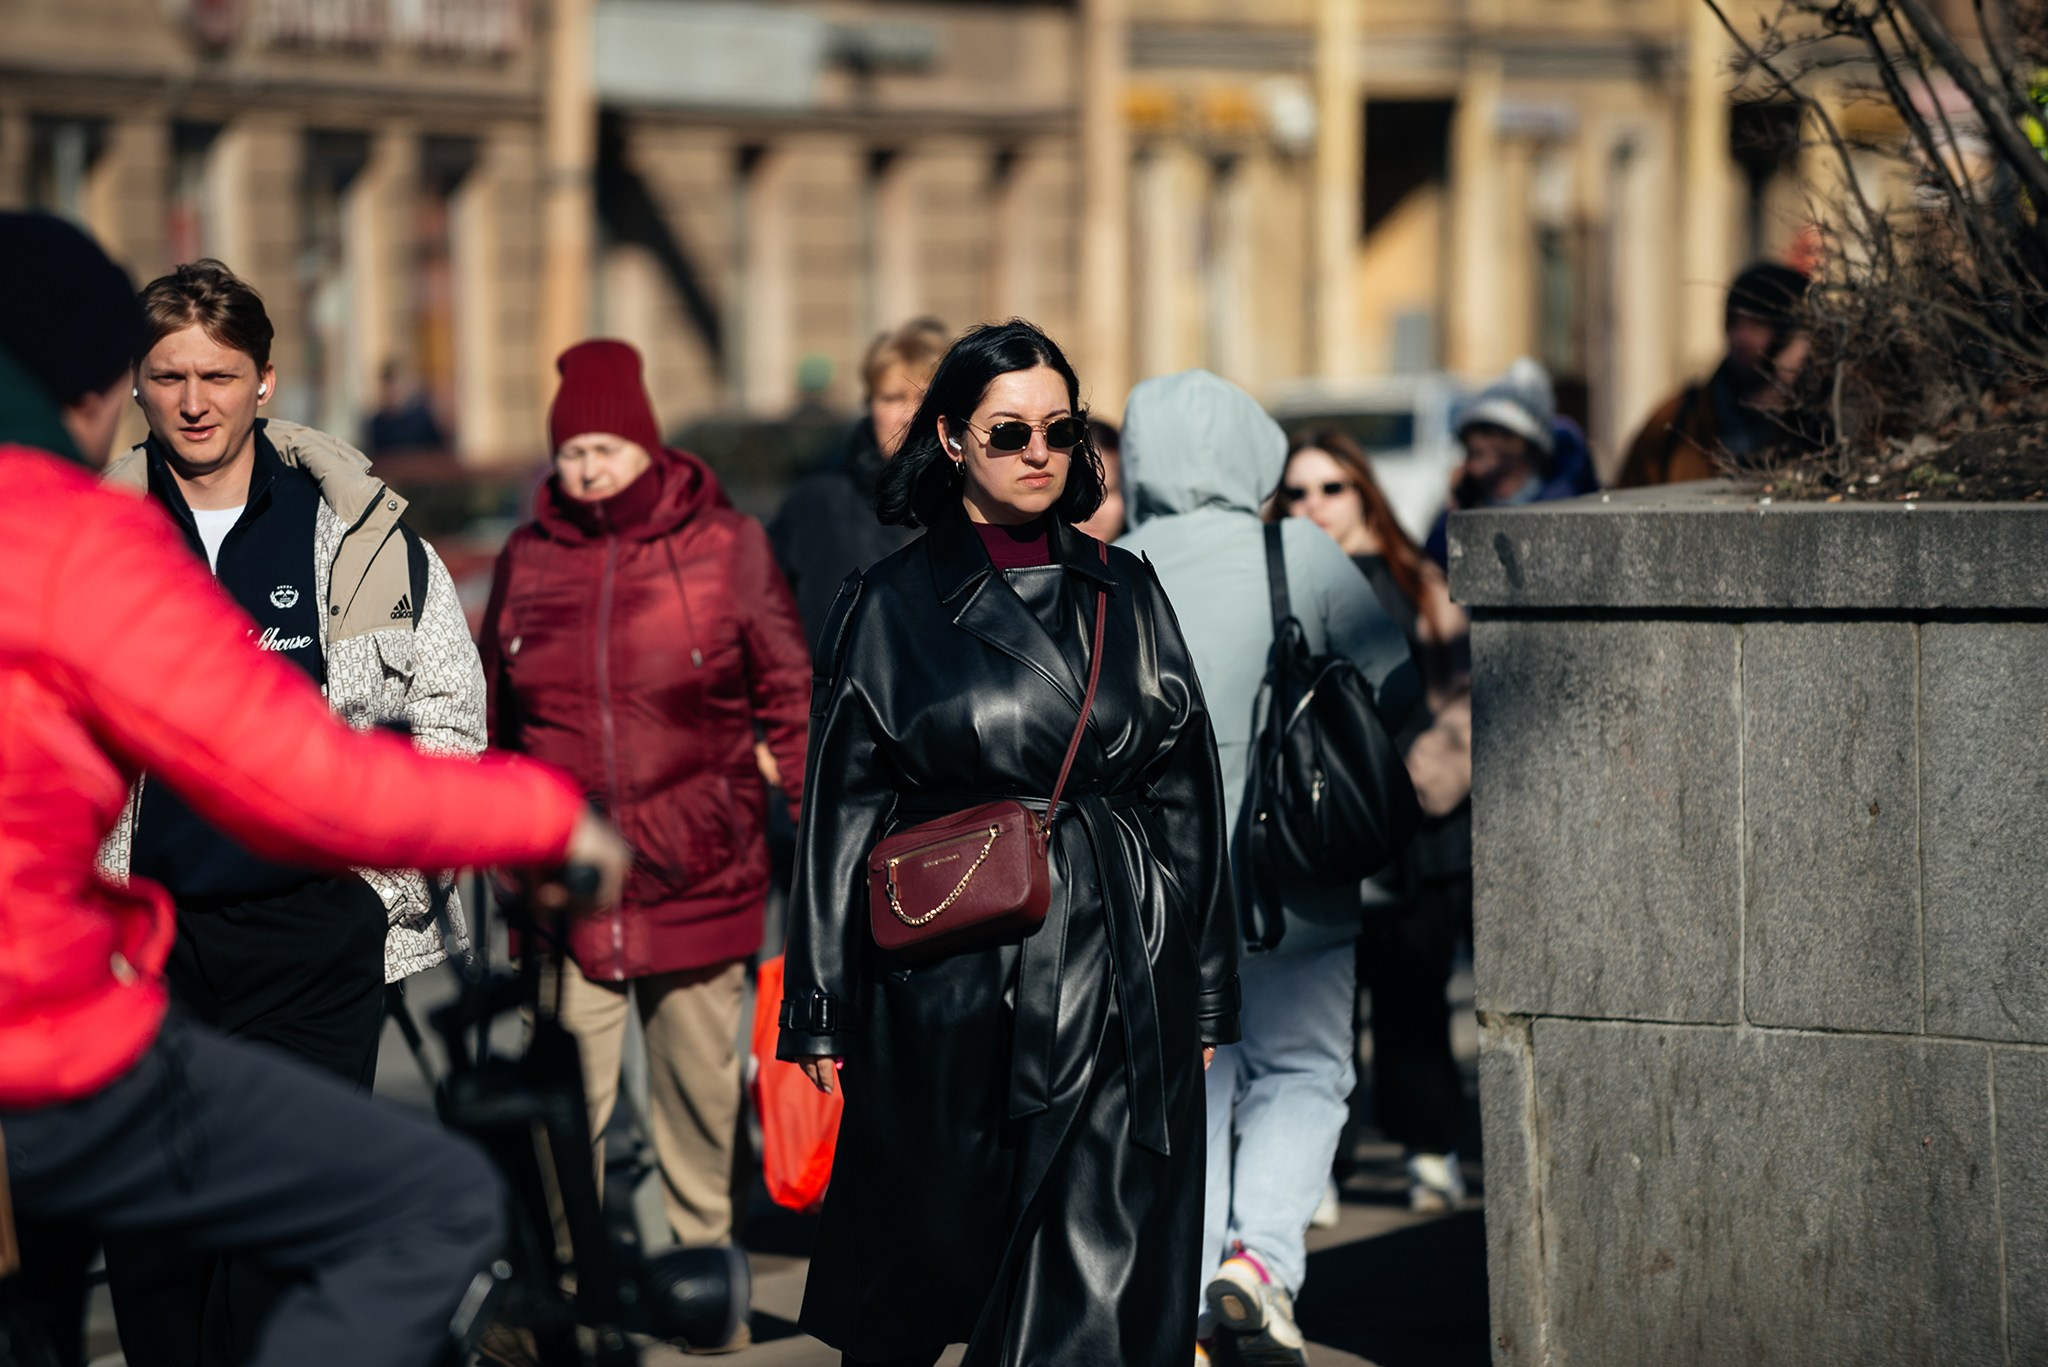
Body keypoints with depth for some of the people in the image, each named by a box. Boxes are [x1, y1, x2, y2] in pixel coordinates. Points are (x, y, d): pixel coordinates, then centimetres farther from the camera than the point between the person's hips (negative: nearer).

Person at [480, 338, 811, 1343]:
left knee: (700, 1086, 11)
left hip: (698, 874, -1)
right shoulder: (528, 562, 6)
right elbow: (494, 721, 16)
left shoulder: (725, 549, 0)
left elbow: (789, 698, 4)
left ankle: (703, 1252, 27)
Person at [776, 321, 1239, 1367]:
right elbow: (840, 811, 2)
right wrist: (822, 1010, -1)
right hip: (952, 985, -2)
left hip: (1116, 980, 2)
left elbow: (1187, 801, 12)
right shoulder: (890, 607, 2)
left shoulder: (1124, 595, 10)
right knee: (923, 1252, 8)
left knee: (1101, 1264, -6)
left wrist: (1206, 994, 10)